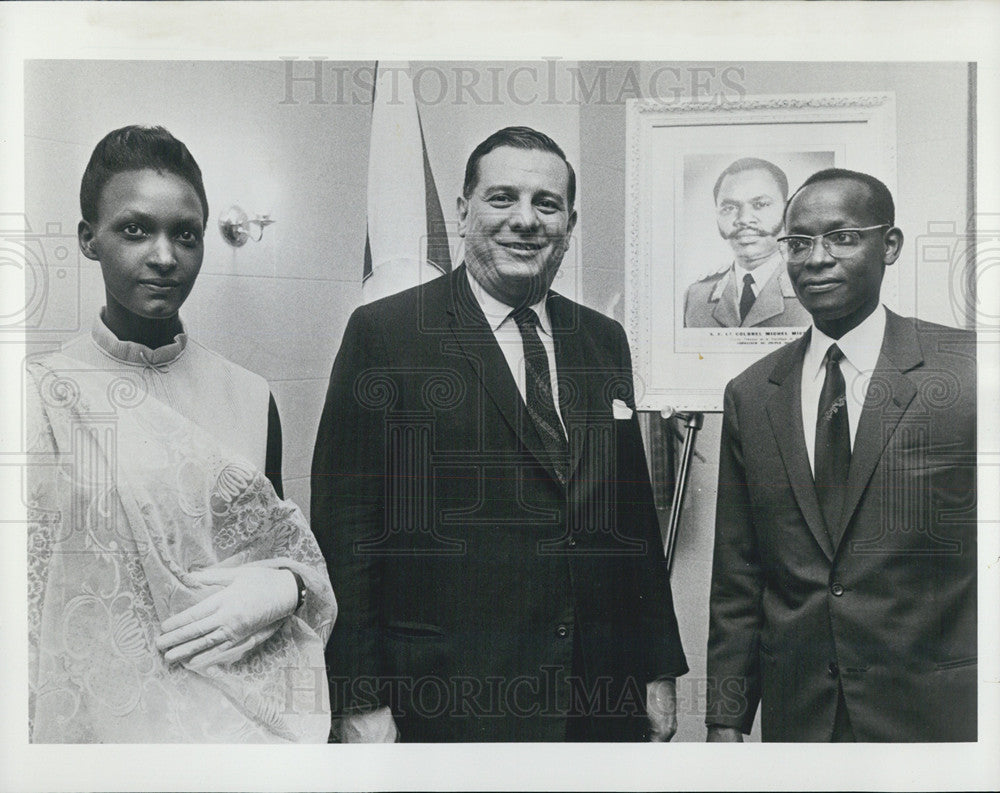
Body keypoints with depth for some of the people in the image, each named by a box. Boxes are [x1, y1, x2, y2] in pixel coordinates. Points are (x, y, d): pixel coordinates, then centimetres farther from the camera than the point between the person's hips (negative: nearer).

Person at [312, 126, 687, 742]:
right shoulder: (384, 333, -8)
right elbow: (345, 527, -9)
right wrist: (361, 703, -11)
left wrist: (659, 668, 10)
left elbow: (635, 515, 11)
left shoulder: (605, 341, 8)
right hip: (449, 706, -4)